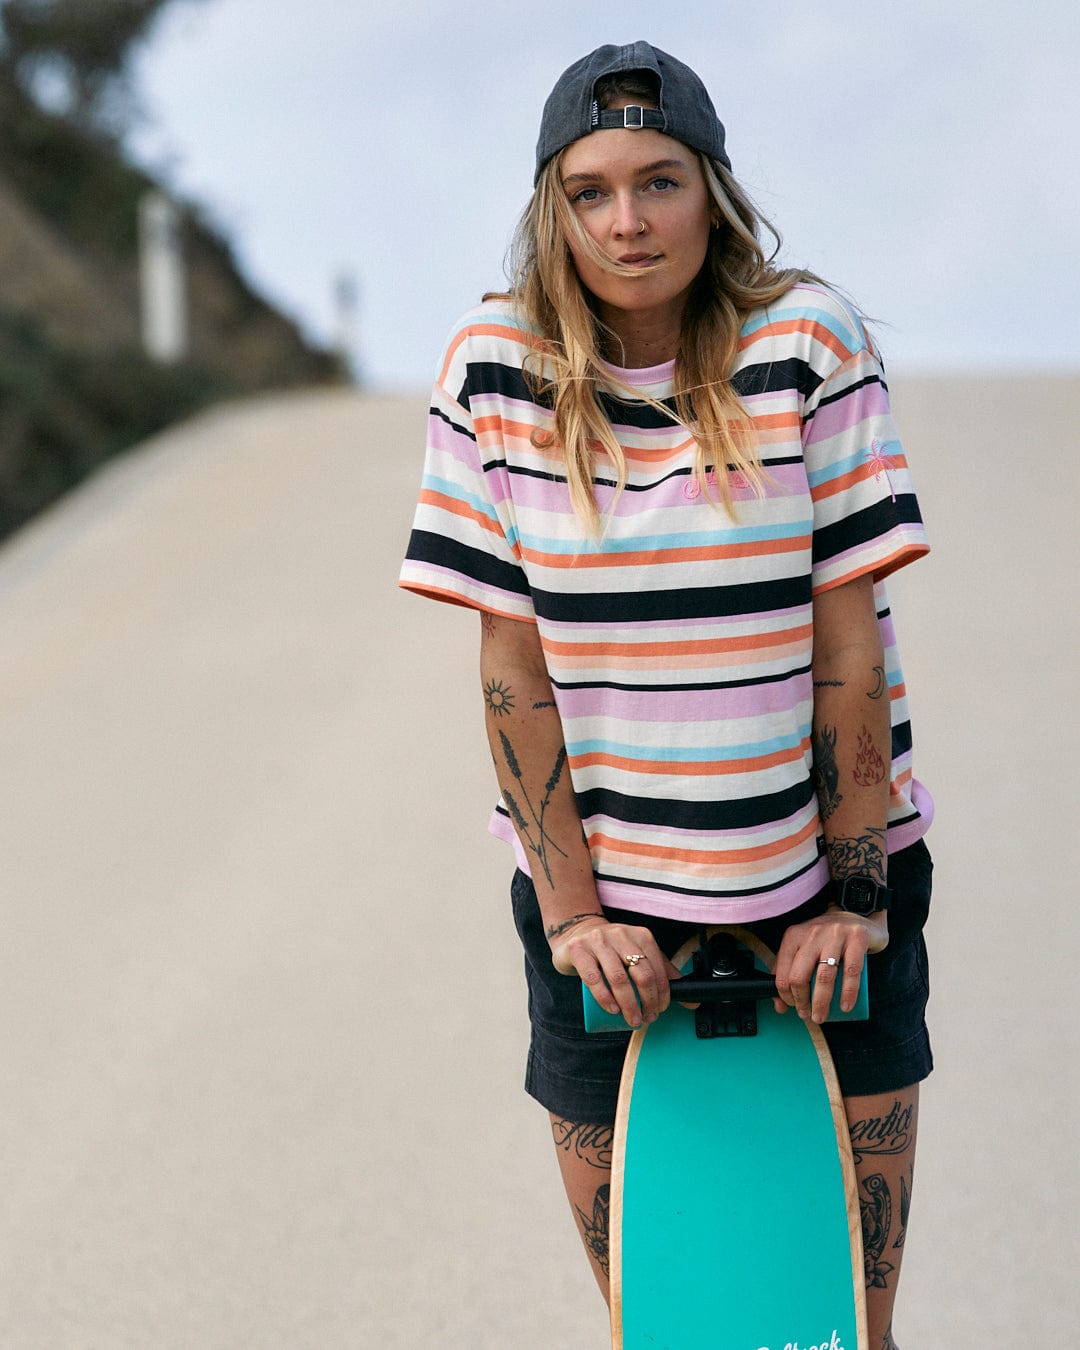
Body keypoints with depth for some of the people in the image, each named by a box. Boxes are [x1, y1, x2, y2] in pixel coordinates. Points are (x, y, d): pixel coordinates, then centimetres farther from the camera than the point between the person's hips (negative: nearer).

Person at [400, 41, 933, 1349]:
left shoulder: (808, 341, -10)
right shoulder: (498, 365, -7)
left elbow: (847, 634, -10)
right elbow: (512, 660, -8)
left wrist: (851, 884, -10)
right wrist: (570, 907, -10)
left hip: (820, 879, 0)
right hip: (607, 895, 1)